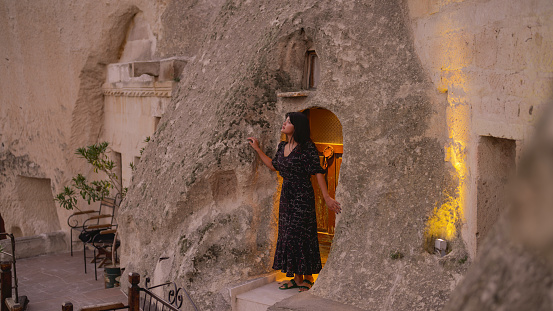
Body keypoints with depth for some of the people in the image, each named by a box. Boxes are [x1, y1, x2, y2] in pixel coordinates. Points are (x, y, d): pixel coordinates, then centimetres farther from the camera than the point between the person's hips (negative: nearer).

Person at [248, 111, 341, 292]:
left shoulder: (307, 148, -13)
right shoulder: (282, 147, 9)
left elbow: (318, 172, -14)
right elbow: (274, 166, 22)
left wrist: (326, 197, -19)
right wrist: (257, 149, 22)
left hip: (302, 196, -8)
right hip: (286, 196, 8)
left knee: (302, 235, -3)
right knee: (288, 235, 10)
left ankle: (307, 279, 8)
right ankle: (297, 279, 19)